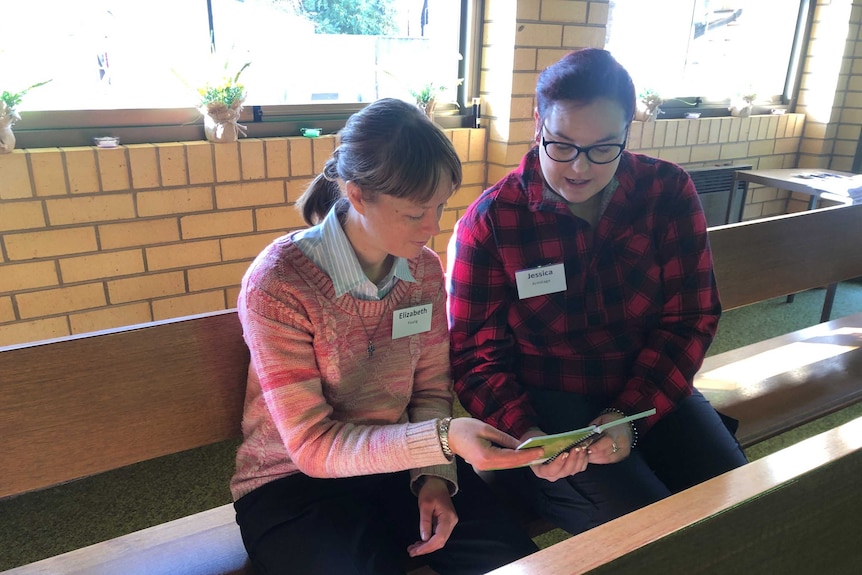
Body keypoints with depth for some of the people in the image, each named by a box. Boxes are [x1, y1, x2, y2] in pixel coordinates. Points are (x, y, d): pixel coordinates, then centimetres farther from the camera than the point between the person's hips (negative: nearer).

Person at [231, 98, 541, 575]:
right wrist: (443, 439, -33)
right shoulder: (277, 285, -22)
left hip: (401, 463, 4)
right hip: (292, 482, -3)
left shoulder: (426, 270, -5)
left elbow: (431, 390, 5)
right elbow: (312, 446, -21)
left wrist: (434, 474, -12)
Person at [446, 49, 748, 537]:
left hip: (651, 391, 4)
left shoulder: (668, 193, -3)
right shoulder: (489, 221, -10)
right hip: (544, 404, -3)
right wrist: (524, 433, -26)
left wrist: (630, 416, -17)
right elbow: (477, 356, -8)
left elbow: (690, 318, -4)